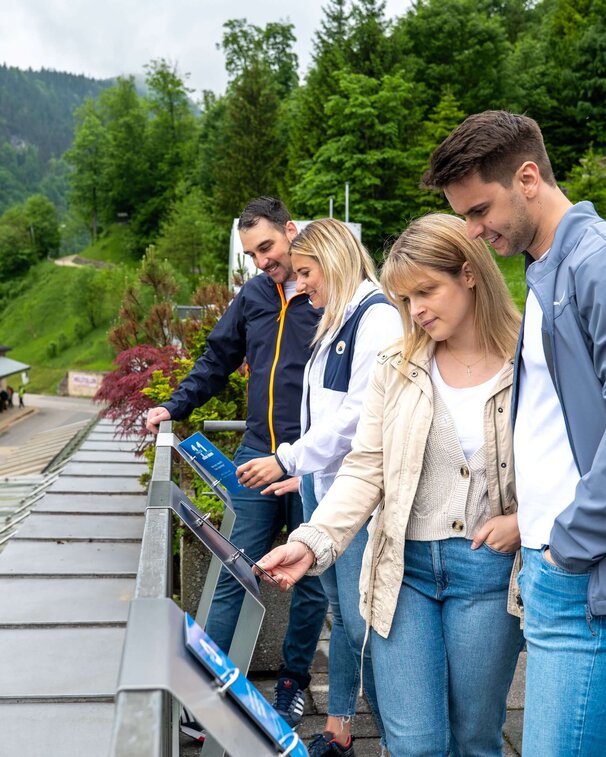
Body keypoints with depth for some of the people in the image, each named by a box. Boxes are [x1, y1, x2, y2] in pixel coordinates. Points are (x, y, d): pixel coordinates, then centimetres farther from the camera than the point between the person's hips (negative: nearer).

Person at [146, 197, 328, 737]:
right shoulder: (253, 295, 10)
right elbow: (218, 359, 19)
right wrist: (174, 407, 10)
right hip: (257, 455, 4)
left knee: (310, 578, 11)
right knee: (235, 573, 6)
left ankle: (295, 681, 30)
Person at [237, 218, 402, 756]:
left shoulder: (378, 317, -11)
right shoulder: (335, 323, 18)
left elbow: (360, 415, -19)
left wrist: (287, 461, -15)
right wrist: (303, 475, 17)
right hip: (323, 488, 9)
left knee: (362, 621, -5)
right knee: (341, 614, 16)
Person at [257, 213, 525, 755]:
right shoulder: (397, 367, 2)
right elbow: (365, 468, -1)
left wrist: (525, 521, -14)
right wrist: (312, 542, -12)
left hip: (489, 571, -1)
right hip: (403, 568, 2)